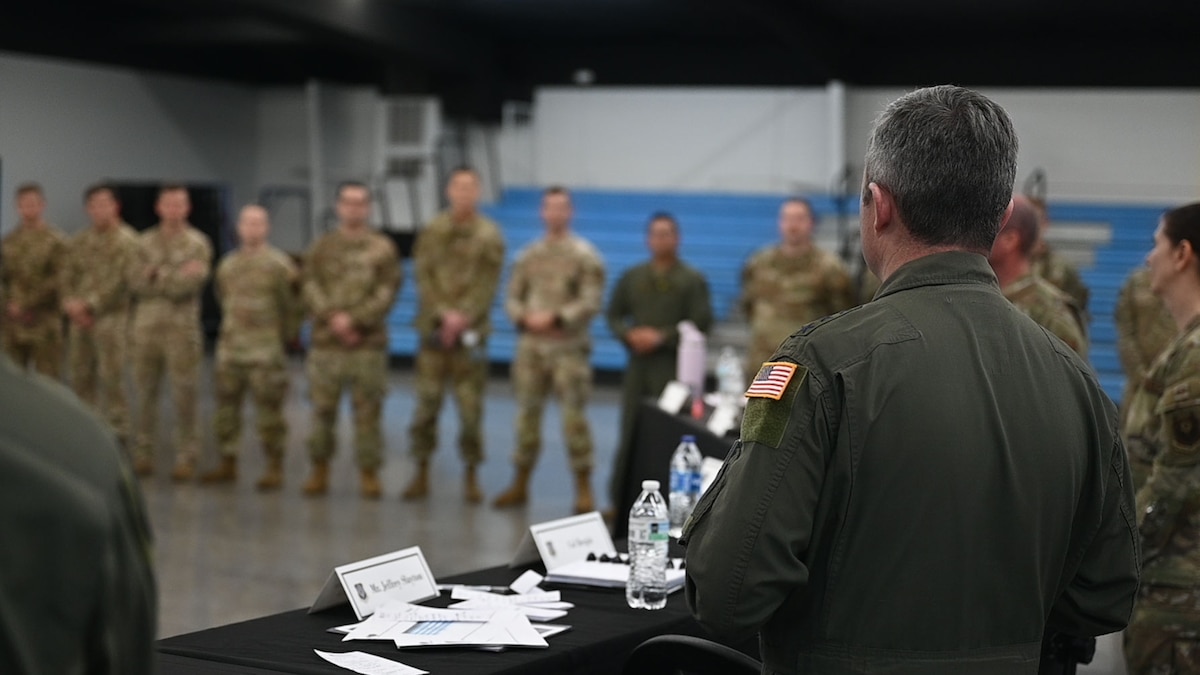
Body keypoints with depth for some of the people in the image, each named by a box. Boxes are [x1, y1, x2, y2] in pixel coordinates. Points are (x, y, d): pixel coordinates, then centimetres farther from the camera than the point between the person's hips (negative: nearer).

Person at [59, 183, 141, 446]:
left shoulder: (127, 240, -3)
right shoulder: (78, 242, 15)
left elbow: (121, 281, -12)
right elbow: (66, 276, 11)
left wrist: (89, 304, -15)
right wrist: (70, 303, -8)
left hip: (112, 318, -6)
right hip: (79, 320, 6)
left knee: (112, 377, -7)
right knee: (80, 377, 9)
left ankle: (117, 431, 0)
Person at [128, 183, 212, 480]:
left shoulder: (197, 243, 1)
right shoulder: (144, 242, 11)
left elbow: (190, 285, -11)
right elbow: (137, 282, -1)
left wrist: (158, 274, -6)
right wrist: (175, 278, -12)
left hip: (182, 329, -3)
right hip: (146, 326, 3)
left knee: (184, 397, -1)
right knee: (144, 393, 7)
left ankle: (186, 458, 5)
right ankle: (143, 453, 16)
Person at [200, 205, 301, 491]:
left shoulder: (279, 263, -5)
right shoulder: (228, 263, 11)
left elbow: (292, 304, -3)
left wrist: (287, 334, 1)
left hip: (266, 351, -6)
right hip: (230, 347, 6)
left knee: (269, 410, -3)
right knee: (226, 406, 10)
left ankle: (274, 467, 5)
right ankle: (227, 464, 21)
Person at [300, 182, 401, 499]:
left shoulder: (383, 248, 5)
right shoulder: (321, 248, 11)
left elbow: (387, 292, -3)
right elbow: (311, 289, 2)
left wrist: (355, 320, -13)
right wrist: (334, 318, -13)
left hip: (369, 343, -1)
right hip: (326, 342, 2)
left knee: (368, 411, 0)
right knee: (323, 409, 4)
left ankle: (370, 474, 8)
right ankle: (319, 470, 16)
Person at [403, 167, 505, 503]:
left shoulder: (489, 235, 2)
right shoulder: (433, 230, 5)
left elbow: (488, 283, -3)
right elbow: (424, 277, 1)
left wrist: (463, 317, -13)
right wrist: (444, 314, -11)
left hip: (471, 330, -1)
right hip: (433, 326, 1)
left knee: (471, 406, 0)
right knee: (427, 402, 3)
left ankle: (471, 476, 9)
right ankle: (422, 473, 12)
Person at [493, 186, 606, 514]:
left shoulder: (585, 256, -3)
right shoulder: (528, 255, 11)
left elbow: (591, 302, -10)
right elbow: (512, 298, 10)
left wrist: (555, 318, -20)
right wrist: (524, 318, -11)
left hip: (569, 346, -5)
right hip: (530, 345, 5)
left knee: (574, 418, -7)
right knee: (527, 414, 11)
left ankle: (584, 490, 1)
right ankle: (520, 485, 22)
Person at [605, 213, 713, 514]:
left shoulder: (692, 280, 1)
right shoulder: (632, 277, 14)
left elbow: (701, 323, -6)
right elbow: (613, 315, 15)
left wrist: (662, 337, -12)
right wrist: (630, 335, -6)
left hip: (673, 367, -4)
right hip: (638, 364, 4)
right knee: (630, 435, 5)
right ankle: (620, 502, 12)